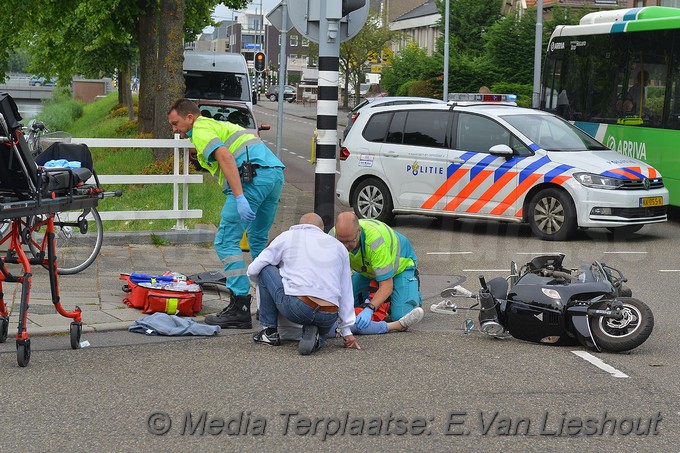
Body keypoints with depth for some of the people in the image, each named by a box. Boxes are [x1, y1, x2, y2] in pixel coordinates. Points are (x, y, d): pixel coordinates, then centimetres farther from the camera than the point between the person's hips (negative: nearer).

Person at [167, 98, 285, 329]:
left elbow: (225, 156, -14)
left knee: (226, 241, -5)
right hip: (276, 172, 9)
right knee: (258, 240, 23)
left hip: (253, 175, -9)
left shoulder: (200, 129, 4)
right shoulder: (218, 125, 33)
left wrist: (239, 198, -23)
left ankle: (240, 307, -10)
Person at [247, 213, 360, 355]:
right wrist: (346, 331, 25)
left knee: (265, 269, 18)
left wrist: (263, 285, 37)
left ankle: (270, 331, 17)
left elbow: (253, 270, 13)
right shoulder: (339, 246, 23)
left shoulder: (287, 237, 14)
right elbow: (346, 292, 20)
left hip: (296, 308, -4)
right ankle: (316, 337, 2)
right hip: (329, 319, 4)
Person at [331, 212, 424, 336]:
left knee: (399, 316, -21)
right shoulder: (333, 236, -29)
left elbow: (386, 285, -40)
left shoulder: (375, 240, -43)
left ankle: (413, 293, 13)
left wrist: (369, 309, -54)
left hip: (401, 264, -5)